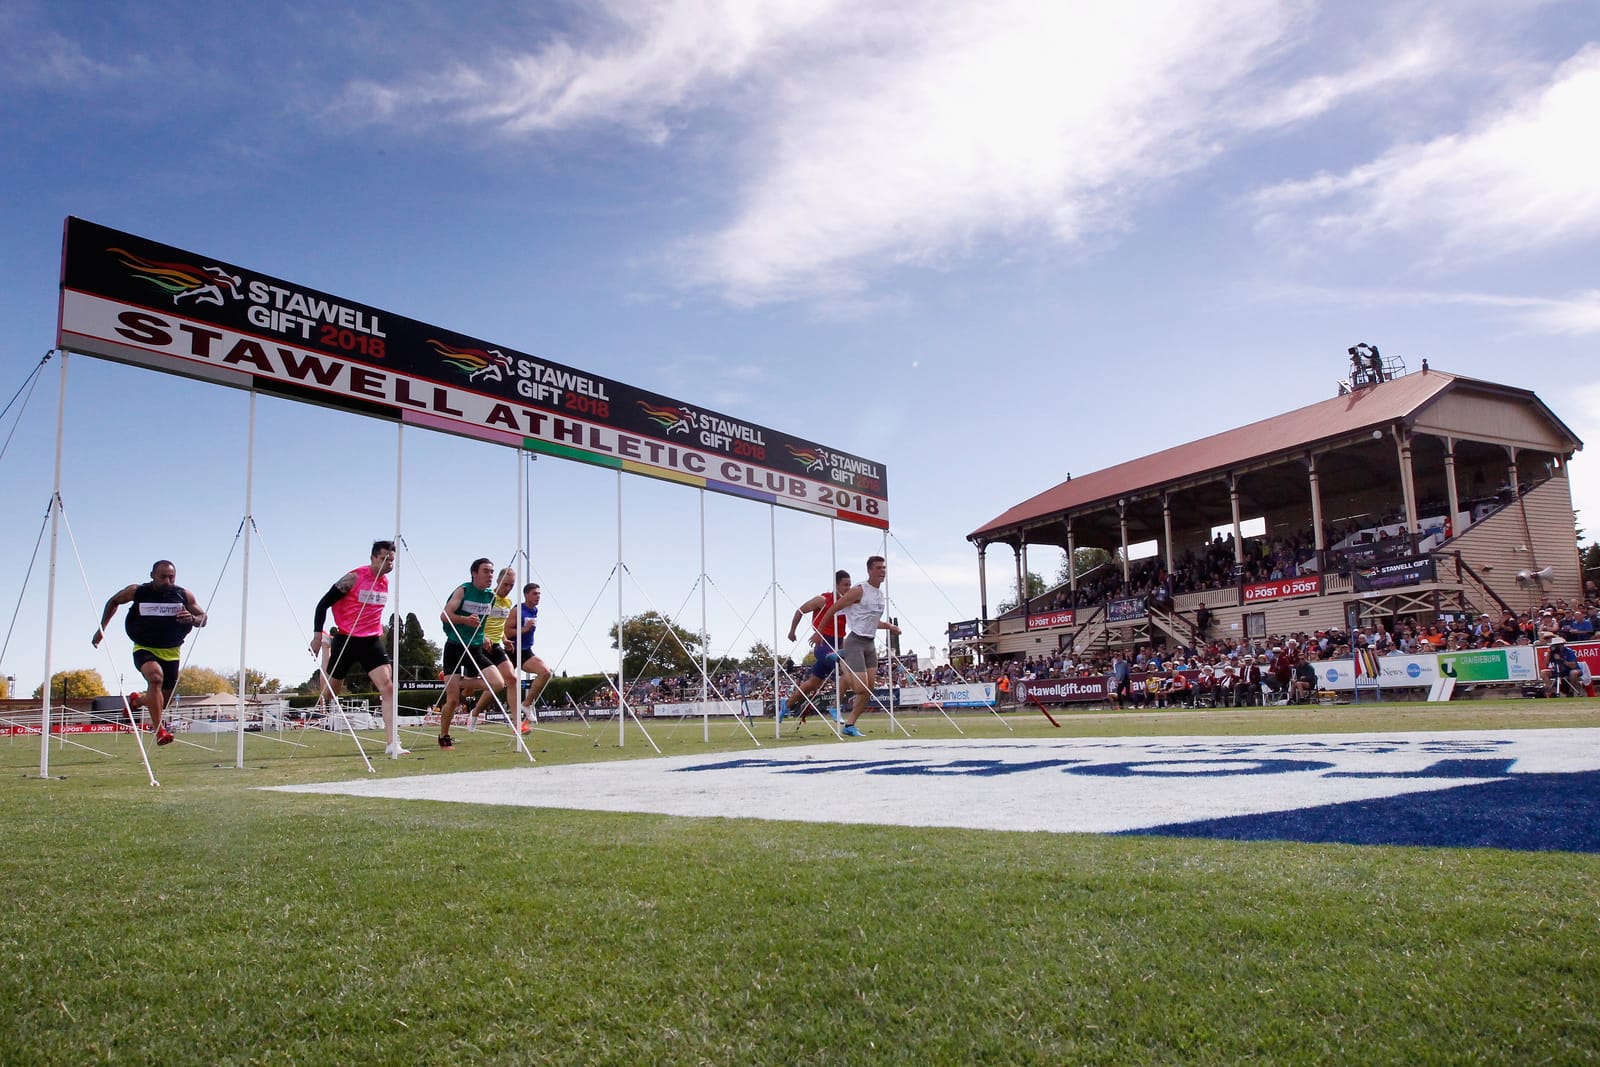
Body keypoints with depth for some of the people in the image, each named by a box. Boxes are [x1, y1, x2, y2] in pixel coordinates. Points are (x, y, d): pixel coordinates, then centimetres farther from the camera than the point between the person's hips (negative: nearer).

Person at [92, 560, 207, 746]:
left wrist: (192, 619, -22)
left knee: (164, 700, 10)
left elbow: (203, 618, 1)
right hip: (144, 648, -3)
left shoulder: (184, 595, -7)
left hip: (171, 651, 3)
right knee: (155, 677, -34)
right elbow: (114, 601, 11)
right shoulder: (137, 592, -9)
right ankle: (159, 730, -36)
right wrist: (101, 628, 8)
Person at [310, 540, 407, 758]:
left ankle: (392, 744, -15)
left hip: (372, 641, 4)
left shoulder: (385, 582, 6)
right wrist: (317, 635, -11)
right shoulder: (354, 578, -12)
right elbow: (324, 604, -8)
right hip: (346, 640, -4)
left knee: (388, 687, -14)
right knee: (331, 691, 14)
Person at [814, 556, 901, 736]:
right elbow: (833, 609, -7)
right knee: (861, 687, -14)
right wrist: (818, 632, -6)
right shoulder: (859, 591, -11)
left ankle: (850, 725, 12)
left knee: (869, 688, 1)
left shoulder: (880, 594, 15)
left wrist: (889, 626, 14)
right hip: (855, 641, -8)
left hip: (871, 643, 8)